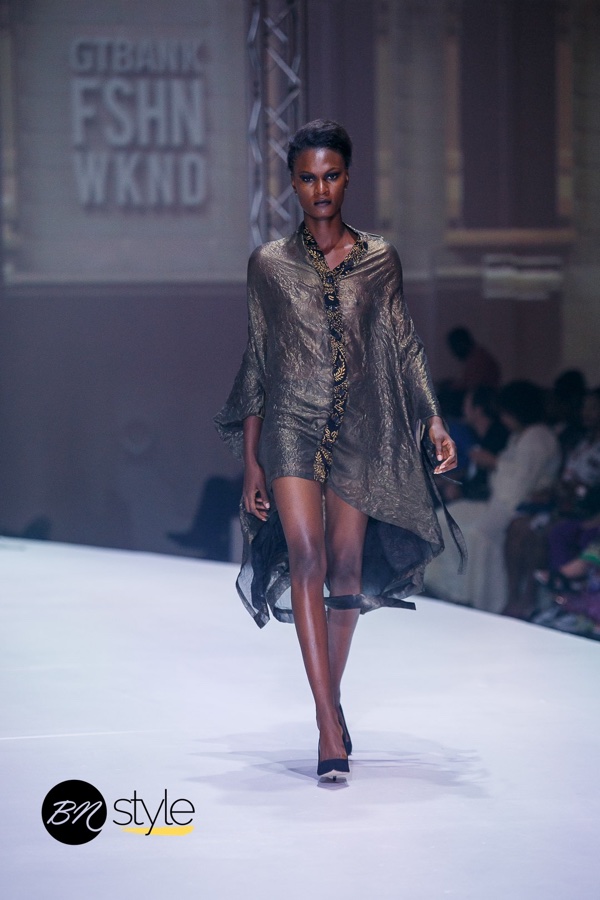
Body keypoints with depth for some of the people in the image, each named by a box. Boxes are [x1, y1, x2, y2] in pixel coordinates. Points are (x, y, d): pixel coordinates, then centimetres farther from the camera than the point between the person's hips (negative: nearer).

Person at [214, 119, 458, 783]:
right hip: (291, 428, -2)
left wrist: (435, 424, -6)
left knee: (348, 570, 3)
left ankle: (330, 701, 25)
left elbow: (405, 348, 8)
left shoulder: (379, 261, 8)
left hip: (360, 432, 2)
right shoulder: (270, 264, 6)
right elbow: (257, 364, 8)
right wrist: (250, 461, 5)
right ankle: (332, 732, -22)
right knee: (308, 559, -17)